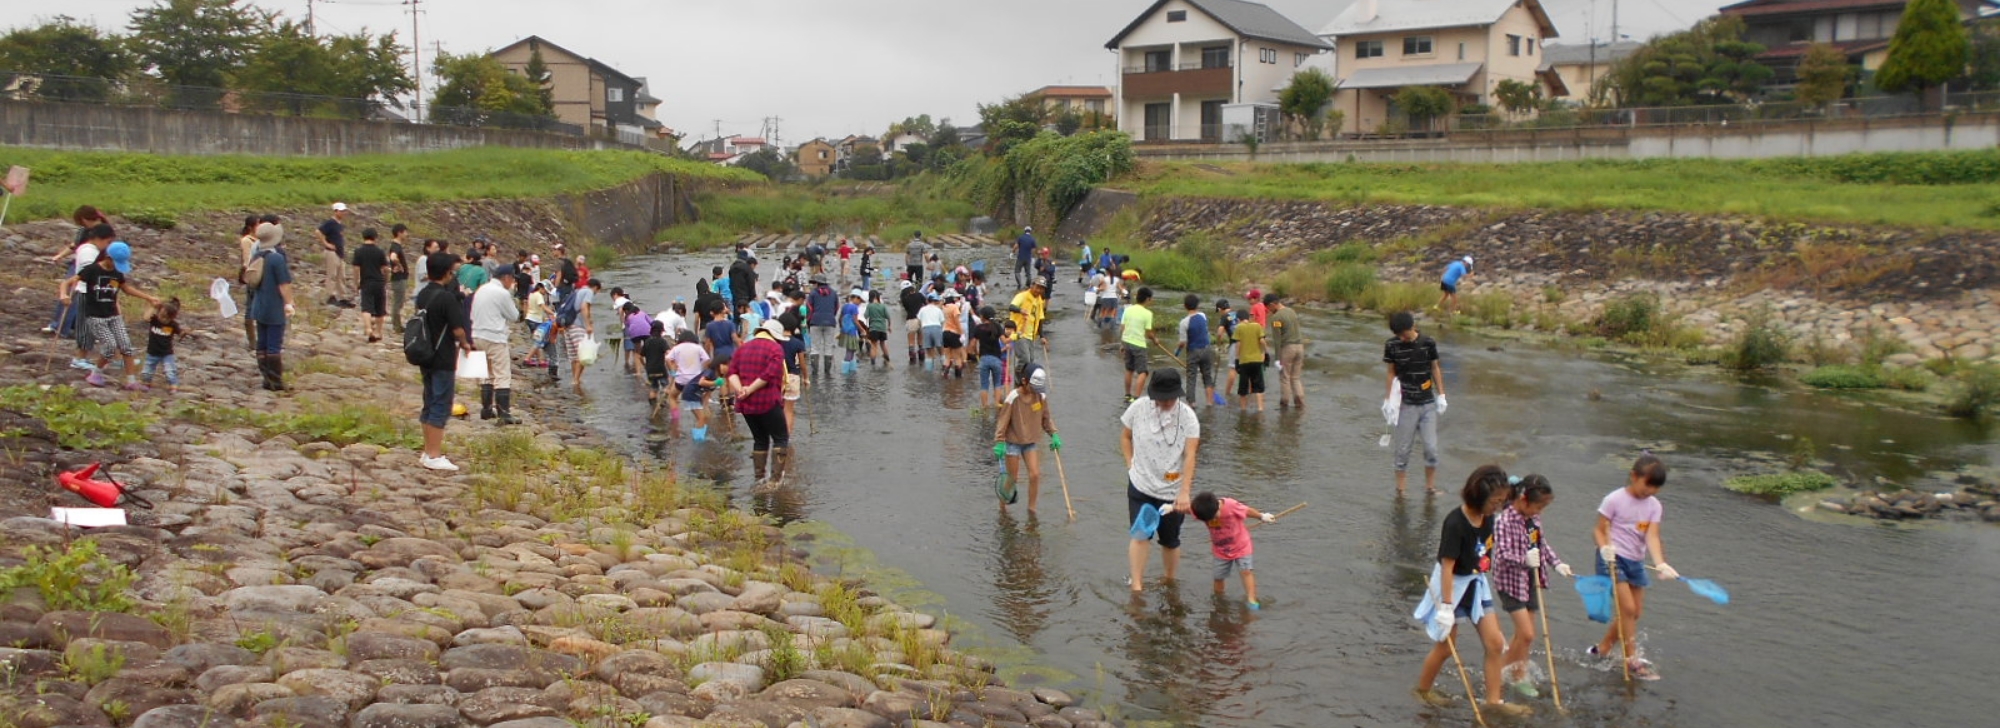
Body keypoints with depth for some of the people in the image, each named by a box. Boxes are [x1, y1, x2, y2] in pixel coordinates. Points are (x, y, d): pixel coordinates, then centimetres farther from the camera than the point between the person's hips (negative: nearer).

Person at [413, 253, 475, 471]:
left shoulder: (423, 295, 7)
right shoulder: (447, 297, -18)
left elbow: (426, 324, 14)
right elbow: (458, 330, -19)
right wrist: (465, 344, 1)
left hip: (426, 357, 8)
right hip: (443, 360, -8)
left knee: (430, 405, 15)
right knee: (441, 408, -3)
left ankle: (428, 452, 22)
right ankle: (434, 456, -1)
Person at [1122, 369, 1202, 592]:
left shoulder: (1187, 416, -12)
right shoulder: (1139, 408, -7)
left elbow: (1190, 456, -17)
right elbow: (1125, 437, 10)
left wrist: (1184, 492, -25)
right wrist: (1130, 464, -1)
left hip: (1173, 491, 0)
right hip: (1140, 485, 0)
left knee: (1170, 541, 12)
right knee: (1140, 534, -10)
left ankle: (1170, 583, 32)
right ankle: (1136, 586, -8)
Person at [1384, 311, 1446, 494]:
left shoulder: (1428, 343, -5)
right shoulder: (1392, 345, -7)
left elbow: (1435, 368, 6)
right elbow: (1392, 372, 1)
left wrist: (1441, 395, 6)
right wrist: (1389, 399, -3)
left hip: (1428, 404, 1)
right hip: (1406, 405, -1)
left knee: (1431, 448, 0)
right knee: (1403, 449, 2)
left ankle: (1430, 486, 15)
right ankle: (1399, 490, 11)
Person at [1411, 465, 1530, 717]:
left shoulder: (1487, 518, -6)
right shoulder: (1455, 523, -28)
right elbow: (1447, 566, -27)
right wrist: (1446, 606, -26)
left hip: (1476, 584, 7)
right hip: (1452, 586, -7)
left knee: (1496, 642, 4)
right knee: (1445, 647, 8)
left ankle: (1493, 700, 15)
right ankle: (1422, 690, 30)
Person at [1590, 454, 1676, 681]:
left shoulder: (1654, 506, 2)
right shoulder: (1614, 500, -11)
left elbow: (1652, 536, -8)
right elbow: (1600, 530, -7)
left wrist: (1660, 564, -24)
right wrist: (1605, 548, -28)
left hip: (1636, 562, 7)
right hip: (1613, 559, -6)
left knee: (1636, 612, 9)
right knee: (1628, 608, -13)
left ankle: (1602, 648, 25)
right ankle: (1632, 660, -3)